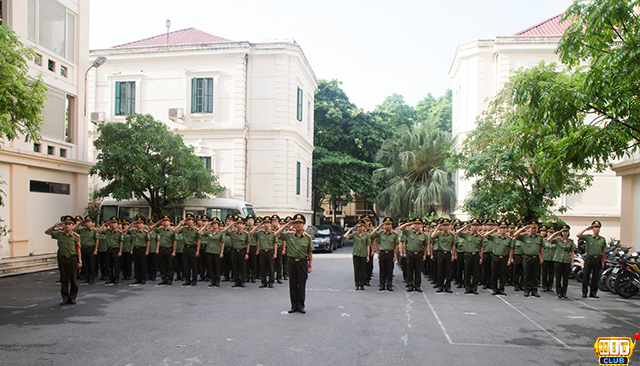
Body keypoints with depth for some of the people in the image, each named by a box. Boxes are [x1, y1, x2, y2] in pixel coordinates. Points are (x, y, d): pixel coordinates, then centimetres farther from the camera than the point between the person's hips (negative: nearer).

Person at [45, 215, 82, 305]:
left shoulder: (76, 236, -6)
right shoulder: (59, 234, 2)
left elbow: (78, 249, -4)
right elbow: (47, 232, 12)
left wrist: (80, 261, -6)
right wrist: (55, 226, -5)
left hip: (72, 258, -3)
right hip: (62, 258, 3)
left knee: (73, 279, 3)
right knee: (63, 279, 8)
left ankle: (72, 298, 14)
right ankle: (65, 298, 17)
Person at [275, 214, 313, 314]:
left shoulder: (307, 237, -1)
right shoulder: (289, 235, 1)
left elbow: (310, 253, 2)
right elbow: (276, 234, -4)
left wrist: (310, 266, -1)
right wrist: (286, 226, -7)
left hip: (302, 263, -1)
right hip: (291, 262, 1)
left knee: (302, 285, 4)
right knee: (293, 284, 8)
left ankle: (301, 306, 15)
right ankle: (294, 306, 17)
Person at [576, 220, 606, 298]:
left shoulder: (602, 239, 9)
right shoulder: (588, 237, -1)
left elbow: (603, 251, 14)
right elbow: (578, 235, -18)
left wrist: (603, 261, 10)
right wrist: (586, 228, -12)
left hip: (598, 259, 3)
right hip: (589, 258, -3)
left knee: (595, 277, 7)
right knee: (586, 276, 0)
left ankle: (593, 293, 16)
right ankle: (584, 292, 7)